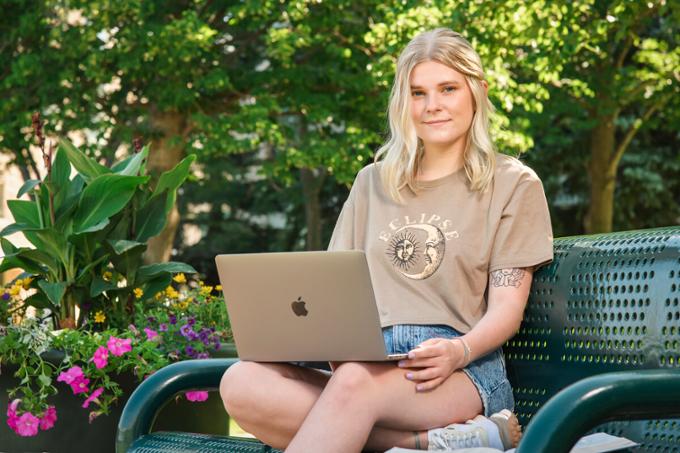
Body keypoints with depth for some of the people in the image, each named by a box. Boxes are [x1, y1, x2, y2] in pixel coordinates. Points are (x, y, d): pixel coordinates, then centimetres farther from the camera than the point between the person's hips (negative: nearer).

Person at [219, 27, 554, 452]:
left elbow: (507, 309, 3)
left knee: (356, 380, -40)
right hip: (370, 363, 5)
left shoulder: (512, 183, 11)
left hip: (463, 371, -4)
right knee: (241, 382, -29)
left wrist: (460, 350, -20)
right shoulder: (372, 183, 24)